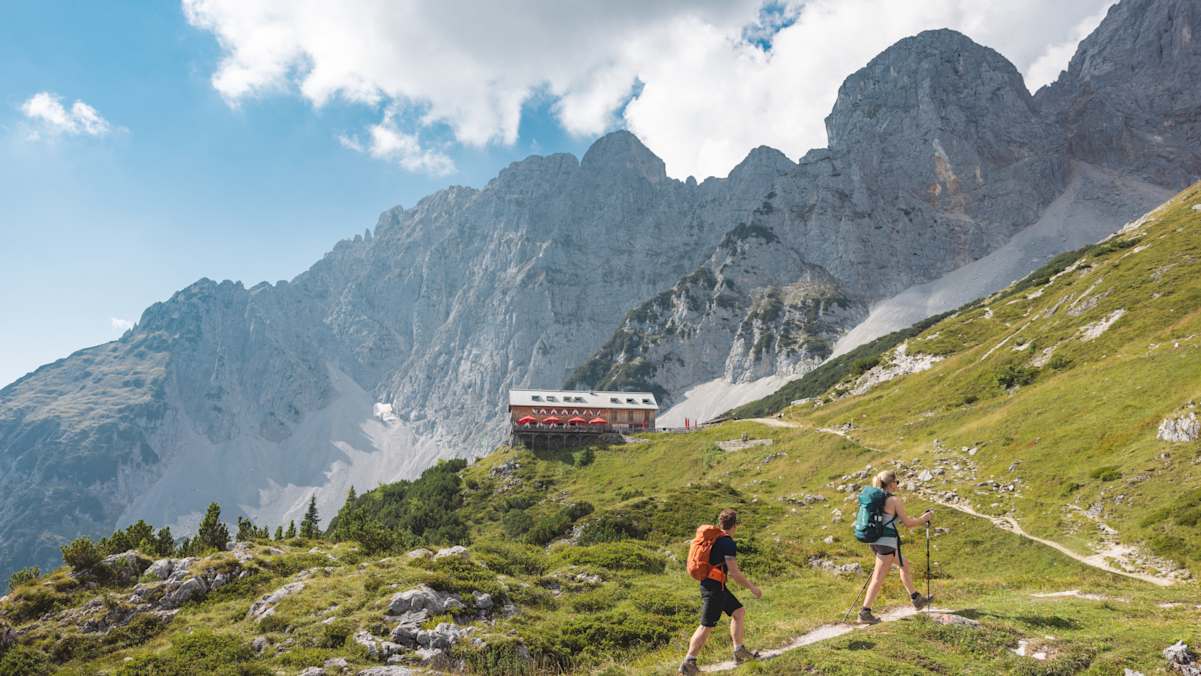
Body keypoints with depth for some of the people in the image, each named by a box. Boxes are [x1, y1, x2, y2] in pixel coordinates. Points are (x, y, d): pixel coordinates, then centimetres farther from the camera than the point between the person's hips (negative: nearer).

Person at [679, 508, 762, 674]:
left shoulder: (714, 538, 10)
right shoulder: (728, 543, -18)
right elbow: (735, 573, -20)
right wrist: (752, 587, -9)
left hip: (716, 586, 10)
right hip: (714, 588, -10)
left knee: (739, 612, 18)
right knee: (707, 626, -4)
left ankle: (739, 651, 24)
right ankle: (688, 663, 0)